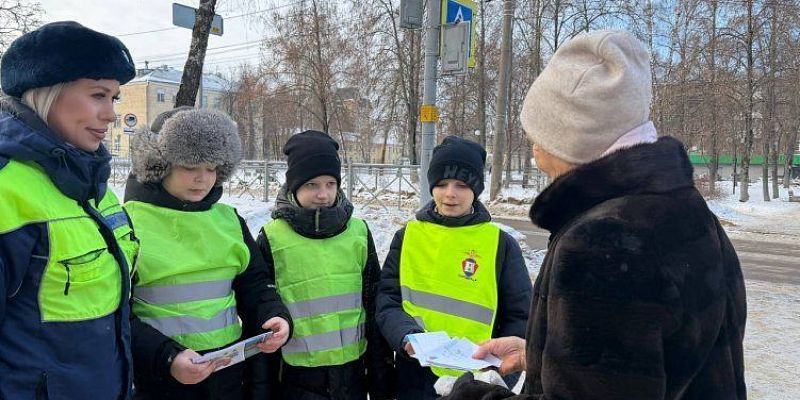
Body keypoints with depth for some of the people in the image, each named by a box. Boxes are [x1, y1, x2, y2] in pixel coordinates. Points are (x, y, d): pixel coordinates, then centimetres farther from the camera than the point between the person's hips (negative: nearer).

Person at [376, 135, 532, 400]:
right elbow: (388, 301, -1)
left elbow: (520, 318, 0)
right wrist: (407, 336, -20)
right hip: (416, 378, 1)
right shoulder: (407, 236, 0)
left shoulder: (502, 244, -4)